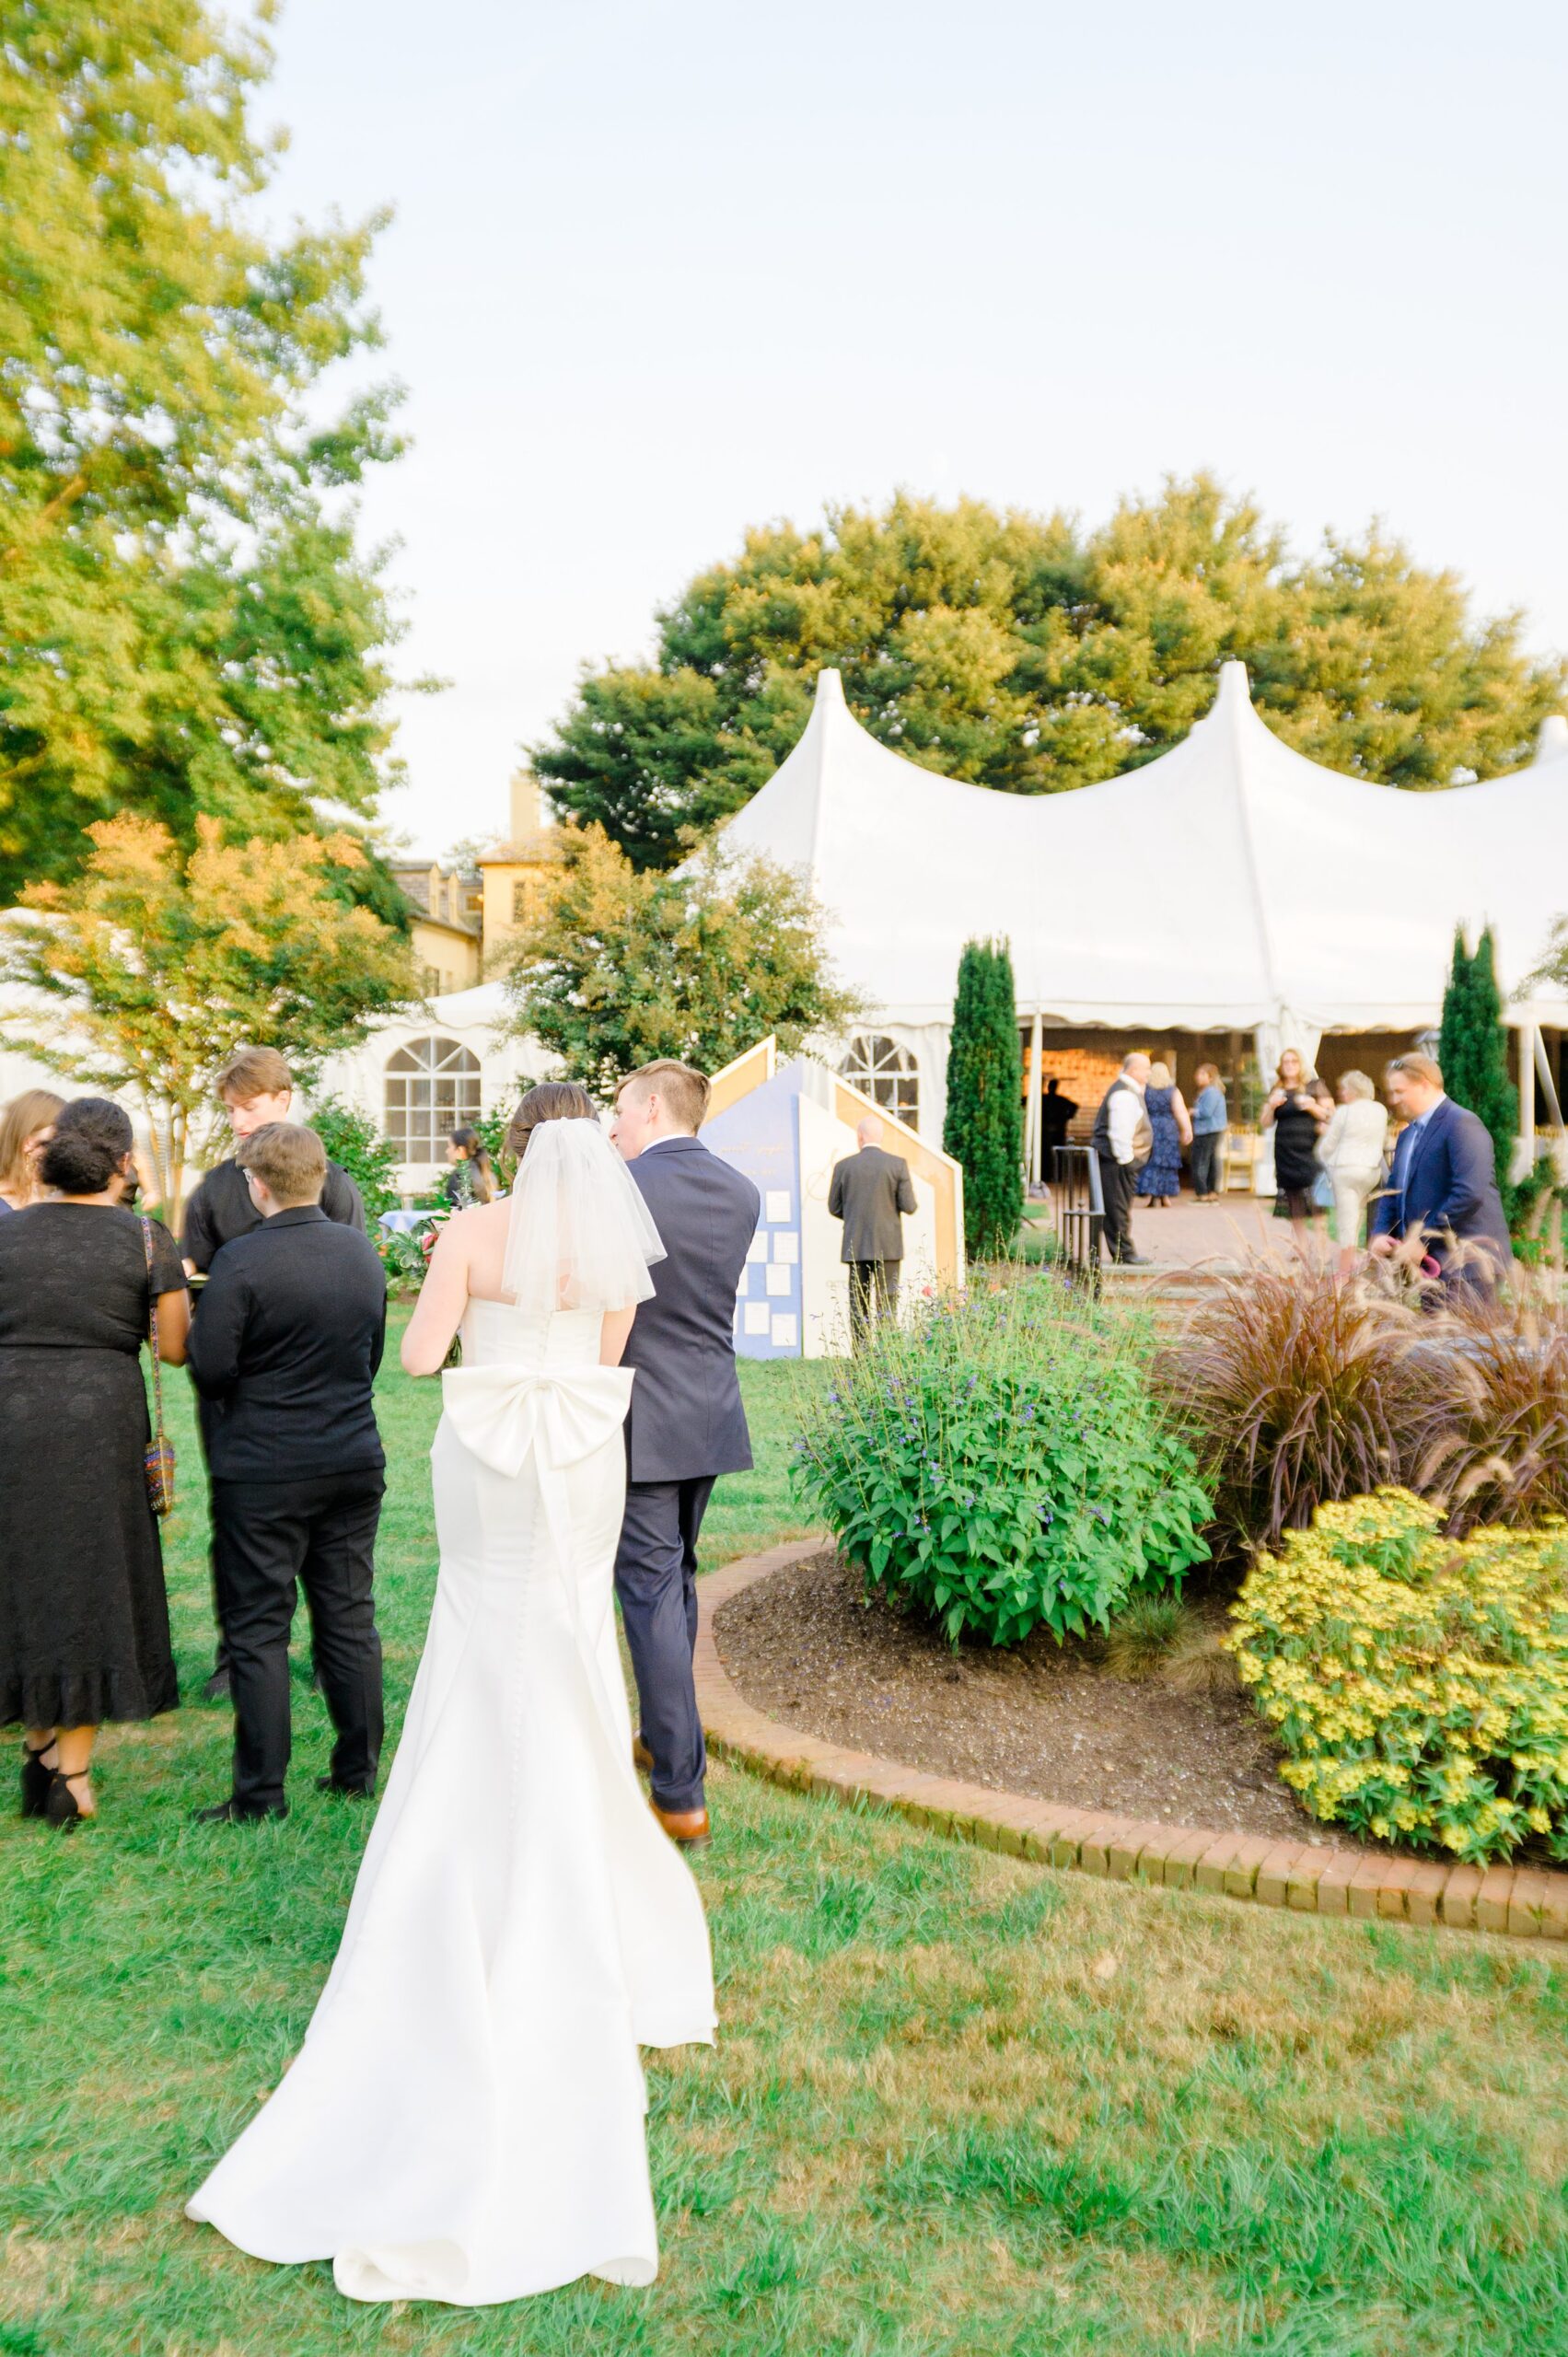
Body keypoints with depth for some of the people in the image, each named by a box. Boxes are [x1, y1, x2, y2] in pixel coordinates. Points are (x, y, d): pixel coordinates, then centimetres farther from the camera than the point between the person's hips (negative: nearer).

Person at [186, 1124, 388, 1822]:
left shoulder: (241, 1261, -16)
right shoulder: (362, 1251, 3)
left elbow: (209, 1370, -16)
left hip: (264, 1470, -5)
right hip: (355, 1460, 6)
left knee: (257, 1629, 5)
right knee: (349, 1618, 13)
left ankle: (261, 1792, 12)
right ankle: (358, 1770, 22)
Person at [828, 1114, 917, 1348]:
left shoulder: (843, 1166, 1)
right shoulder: (898, 1164, -4)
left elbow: (834, 1208, 7)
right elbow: (909, 1207, -6)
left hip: (856, 1246, 2)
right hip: (887, 1245, -2)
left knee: (858, 1304, 7)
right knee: (886, 1304, -1)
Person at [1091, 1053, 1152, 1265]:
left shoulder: (1130, 1090, 18)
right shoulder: (1124, 1095, -17)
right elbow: (1120, 1132, -22)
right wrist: (1125, 1159, -19)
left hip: (1118, 1159, 11)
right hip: (1117, 1160, -11)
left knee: (1120, 1207, 14)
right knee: (1118, 1207, -5)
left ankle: (1124, 1251, 21)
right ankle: (1124, 1253, -1)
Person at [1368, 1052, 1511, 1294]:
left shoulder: (1462, 1124, -11)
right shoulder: (1408, 1134, 20)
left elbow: (1470, 1193, -21)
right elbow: (1393, 1189, 21)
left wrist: (1421, 1238, -18)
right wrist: (1380, 1233, 1)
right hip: (1430, 1260, 8)